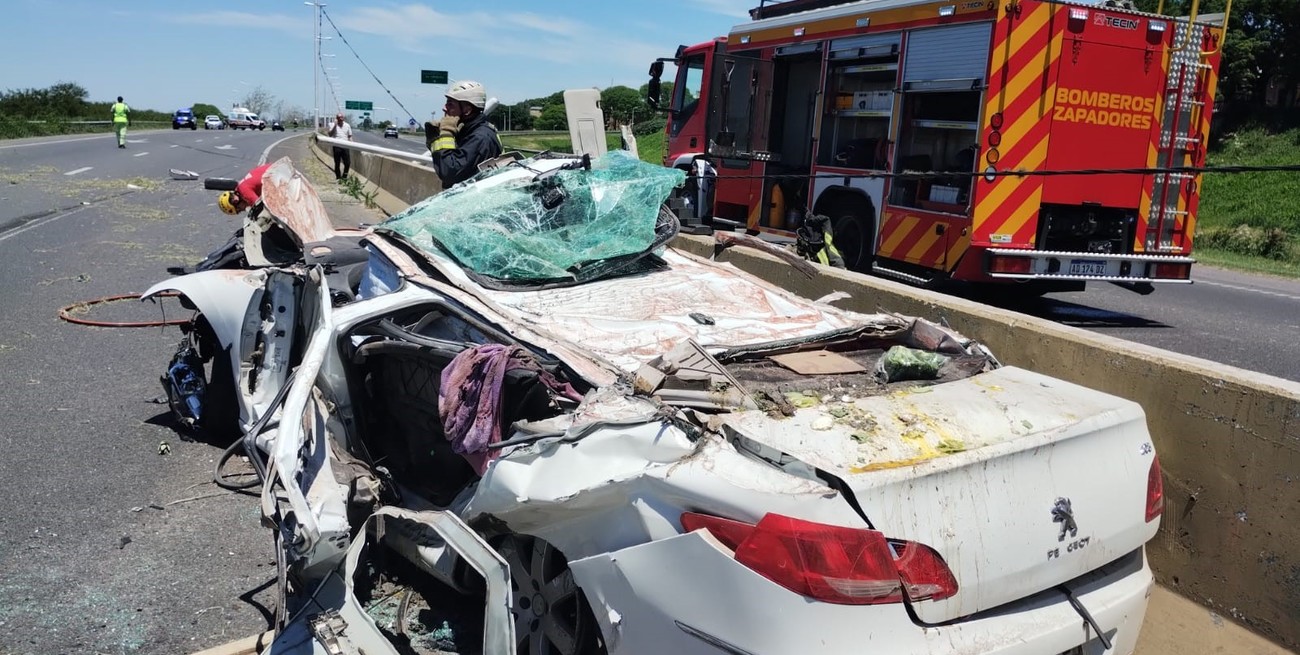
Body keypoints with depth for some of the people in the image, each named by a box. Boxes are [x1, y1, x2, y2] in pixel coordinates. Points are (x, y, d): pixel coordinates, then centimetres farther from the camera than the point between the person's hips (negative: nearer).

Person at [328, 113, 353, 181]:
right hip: (337, 147, -2)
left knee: (347, 163, -1)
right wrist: (335, 125, -13)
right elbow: (330, 134, -11)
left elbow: (350, 136, 14)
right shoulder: (333, 125, 2)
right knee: (337, 164, 4)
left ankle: (344, 178, 16)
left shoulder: (347, 125, 10)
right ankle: (338, 178, 14)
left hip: (345, 147, 2)